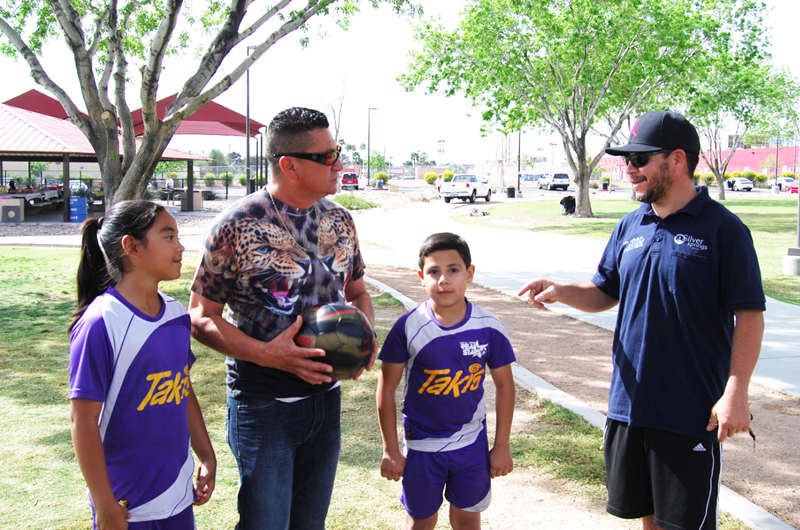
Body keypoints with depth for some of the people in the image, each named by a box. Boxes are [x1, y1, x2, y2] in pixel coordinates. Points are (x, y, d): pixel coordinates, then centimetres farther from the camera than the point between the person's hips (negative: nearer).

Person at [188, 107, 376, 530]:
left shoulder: (340, 221, 4)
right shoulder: (238, 225, -14)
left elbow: (356, 292, 16)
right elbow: (201, 316, -11)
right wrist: (266, 353, -24)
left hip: (326, 395, 6)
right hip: (263, 403, -5)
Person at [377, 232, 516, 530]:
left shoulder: (489, 328, -11)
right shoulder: (408, 327, -16)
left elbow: (504, 385, 1)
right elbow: (386, 389, -7)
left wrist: (502, 445, 2)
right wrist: (391, 450, -5)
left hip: (472, 442, 1)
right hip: (422, 446, -1)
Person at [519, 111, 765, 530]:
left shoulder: (722, 228, -10)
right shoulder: (630, 227, 8)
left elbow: (749, 315, -11)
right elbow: (604, 293, 16)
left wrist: (735, 391, -17)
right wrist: (561, 291, -4)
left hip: (692, 409, -5)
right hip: (630, 401, 6)